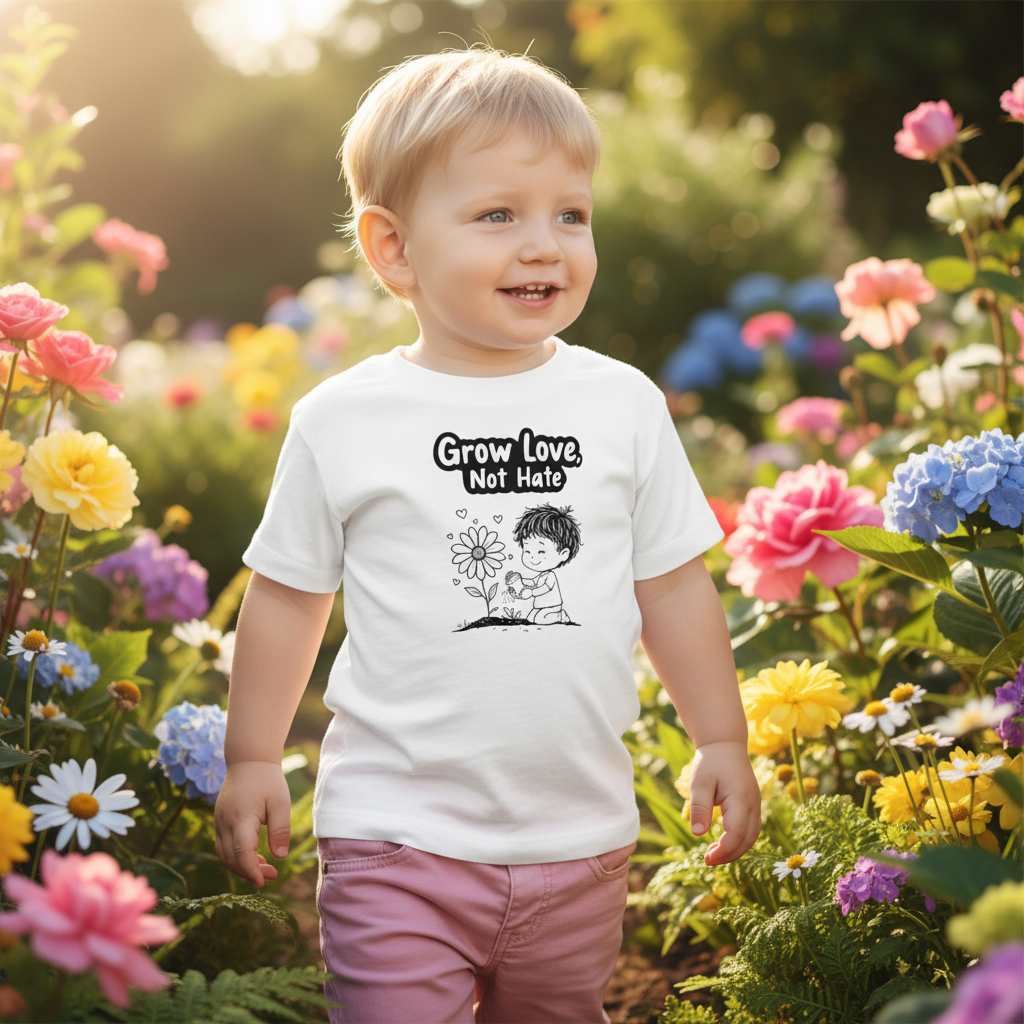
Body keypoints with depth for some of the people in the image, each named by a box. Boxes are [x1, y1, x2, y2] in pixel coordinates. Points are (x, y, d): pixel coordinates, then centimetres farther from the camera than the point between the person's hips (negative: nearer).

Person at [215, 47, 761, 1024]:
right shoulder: (344, 420, -5)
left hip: (581, 836, 3)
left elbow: (673, 585, 9)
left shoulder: (624, 405, 1)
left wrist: (721, 742, 10)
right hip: (399, 833, -2)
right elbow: (286, 596, 4)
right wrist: (252, 762, 6)